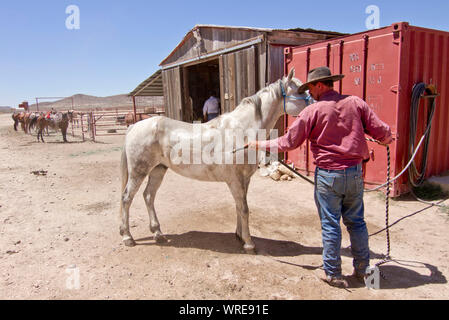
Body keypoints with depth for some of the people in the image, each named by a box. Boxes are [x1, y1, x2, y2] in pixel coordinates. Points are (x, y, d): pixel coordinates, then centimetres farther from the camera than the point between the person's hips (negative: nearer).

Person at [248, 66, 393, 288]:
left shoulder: (312, 111, -9)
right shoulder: (356, 103, 2)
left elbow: (288, 142, -7)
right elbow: (381, 131, 2)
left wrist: (260, 145, 6)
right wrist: (387, 139, 27)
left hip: (328, 174, -4)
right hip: (355, 172, 5)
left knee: (330, 224, 7)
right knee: (356, 221, 17)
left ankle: (333, 274, 18)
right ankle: (362, 269, 30)